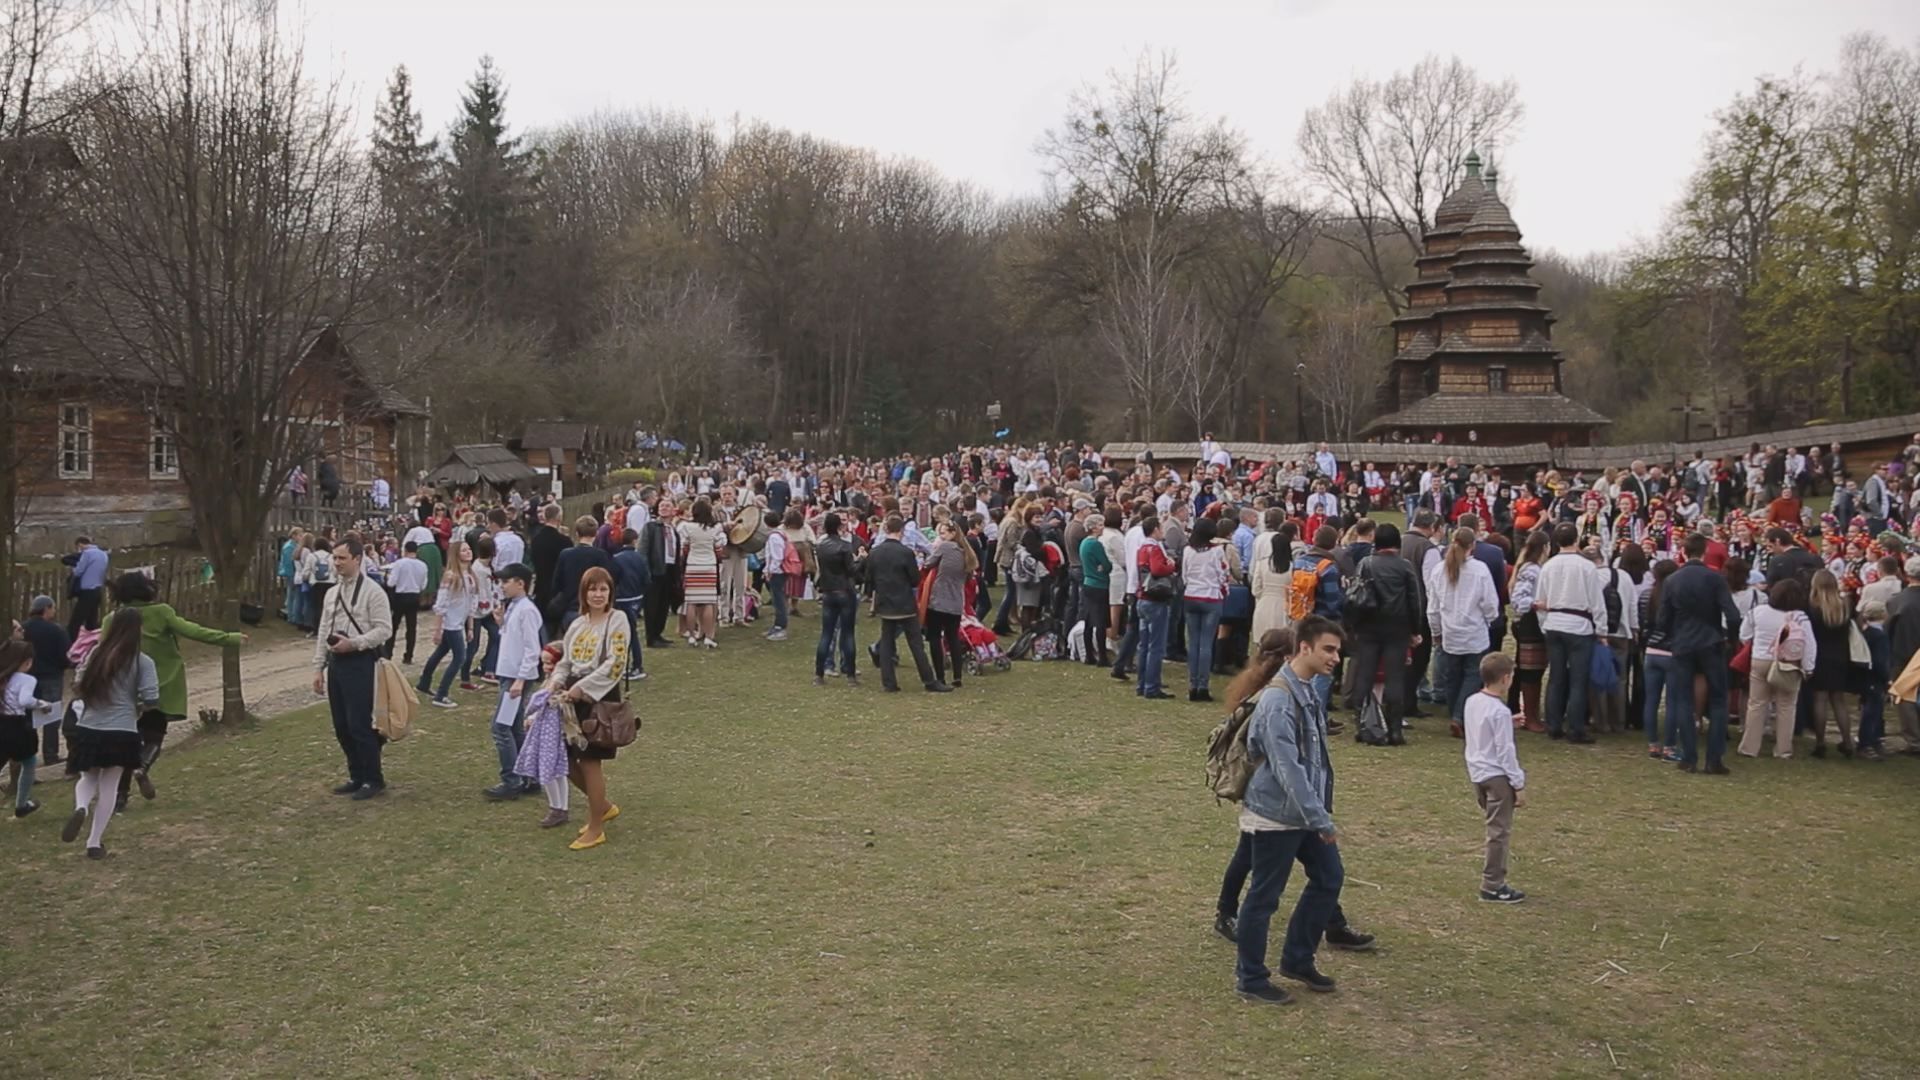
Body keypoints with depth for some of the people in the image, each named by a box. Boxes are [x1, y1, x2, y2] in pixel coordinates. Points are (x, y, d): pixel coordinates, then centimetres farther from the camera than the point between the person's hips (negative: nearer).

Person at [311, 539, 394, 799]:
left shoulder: (373, 592, -9)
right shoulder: (332, 594, 13)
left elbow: (384, 629, -13)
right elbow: (323, 633, 15)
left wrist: (353, 643, -20)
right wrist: (318, 667, 12)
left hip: (360, 663, -7)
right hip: (336, 662, 7)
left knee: (359, 724, -7)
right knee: (341, 726, 11)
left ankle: (373, 780, 6)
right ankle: (357, 776, 24)